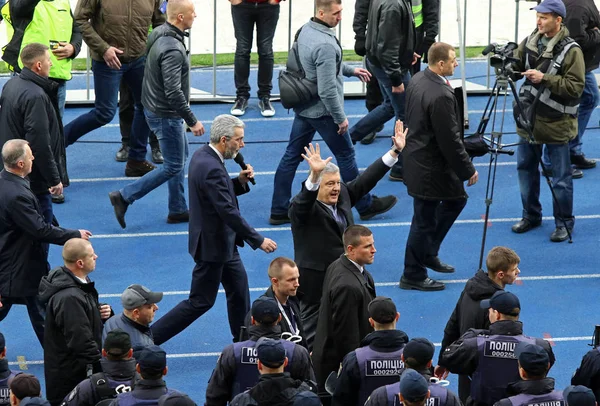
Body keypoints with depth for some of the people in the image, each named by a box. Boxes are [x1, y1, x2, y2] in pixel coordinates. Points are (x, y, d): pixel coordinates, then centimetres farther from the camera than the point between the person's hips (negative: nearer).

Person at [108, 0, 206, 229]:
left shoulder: (160, 34, 2)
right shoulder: (172, 49, -29)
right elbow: (173, 92, -30)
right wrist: (192, 121, -21)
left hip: (155, 107, 10)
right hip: (166, 115, -10)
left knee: (181, 157, 20)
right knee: (173, 167, 0)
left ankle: (178, 210, 27)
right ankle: (124, 197, 0)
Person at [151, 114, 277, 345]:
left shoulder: (202, 155, 3)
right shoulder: (211, 168, -28)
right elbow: (228, 212, -28)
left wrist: (240, 182, 0)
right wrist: (258, 241, -22)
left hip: (223, 242, 10)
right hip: (213, 245, -10)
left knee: (239, 290, 19)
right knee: (200, 302, 0)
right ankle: (150, 337, 5)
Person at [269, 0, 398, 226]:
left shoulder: (306, 30, 1)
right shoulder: (325, 45, -29)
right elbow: (327, 90, -28)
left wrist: (350, 70, 24)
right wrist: (340, 118, -17)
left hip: (303, 107, 9)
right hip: (323, 111, -8)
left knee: (291, 156, 10)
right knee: (346, 156, 8)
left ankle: (279, 210, 13)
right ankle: (366, 206, 22)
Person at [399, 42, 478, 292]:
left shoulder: (418, 80, 2)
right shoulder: (440, 96, -28)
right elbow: (450, 140, -24)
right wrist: (468, 170, -11)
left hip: (417, 156, 10)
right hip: (430, 166, -10)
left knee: (456, 199, 24)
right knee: (424, 220, 3)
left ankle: (428, 253, 32)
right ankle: (413, 276, 16)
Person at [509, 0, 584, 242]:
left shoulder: (570, 50, -17)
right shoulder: (531, 41, 2)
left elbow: (576, 86, -21)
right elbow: (516, 67, 10)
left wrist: (545, 78, -27)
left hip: (556, 123, -6)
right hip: (529, 118, 6)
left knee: (561, 177, 4)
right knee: (526, 168, 17)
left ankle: (564, 223, 17)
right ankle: (531, 216, 33)